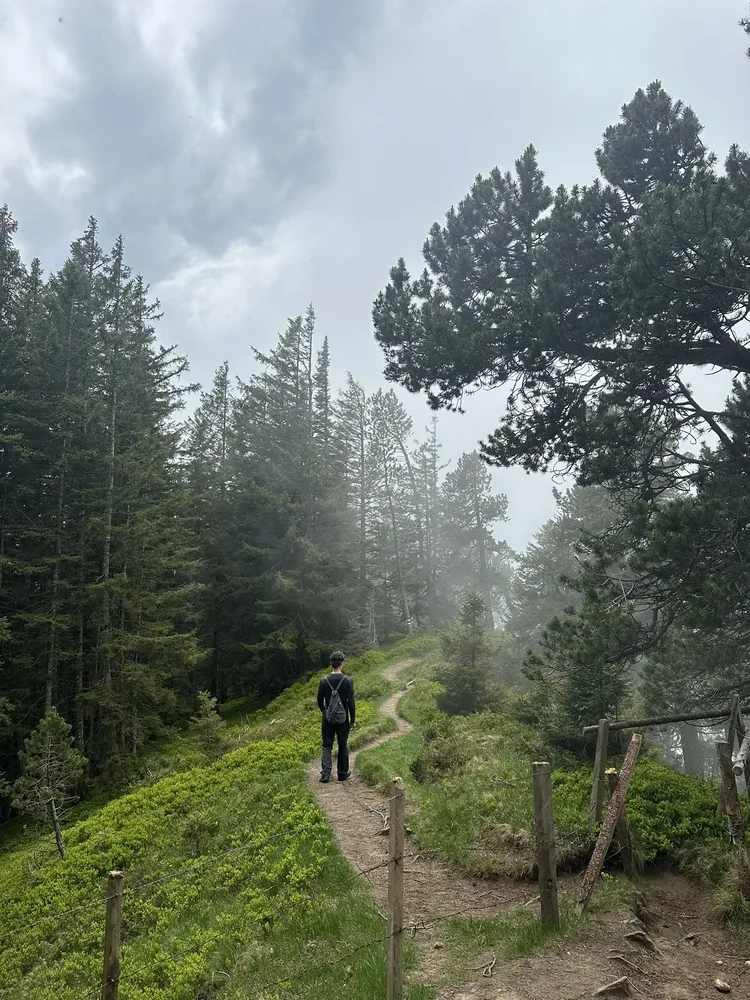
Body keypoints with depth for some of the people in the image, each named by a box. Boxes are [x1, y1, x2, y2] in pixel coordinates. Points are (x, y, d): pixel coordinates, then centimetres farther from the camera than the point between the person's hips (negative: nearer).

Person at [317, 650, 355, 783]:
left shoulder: (324, 680, -6)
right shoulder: (348, 681, -12)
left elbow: (319, 700, 4)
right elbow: (351, 702, -9)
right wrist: (352, 719, 2)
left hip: (328, 719, 1)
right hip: (343, 720, -1)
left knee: (327, 746, 10)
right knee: (343, 746, 14)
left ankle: (325, 774, 0)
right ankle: (343, 773, 23)